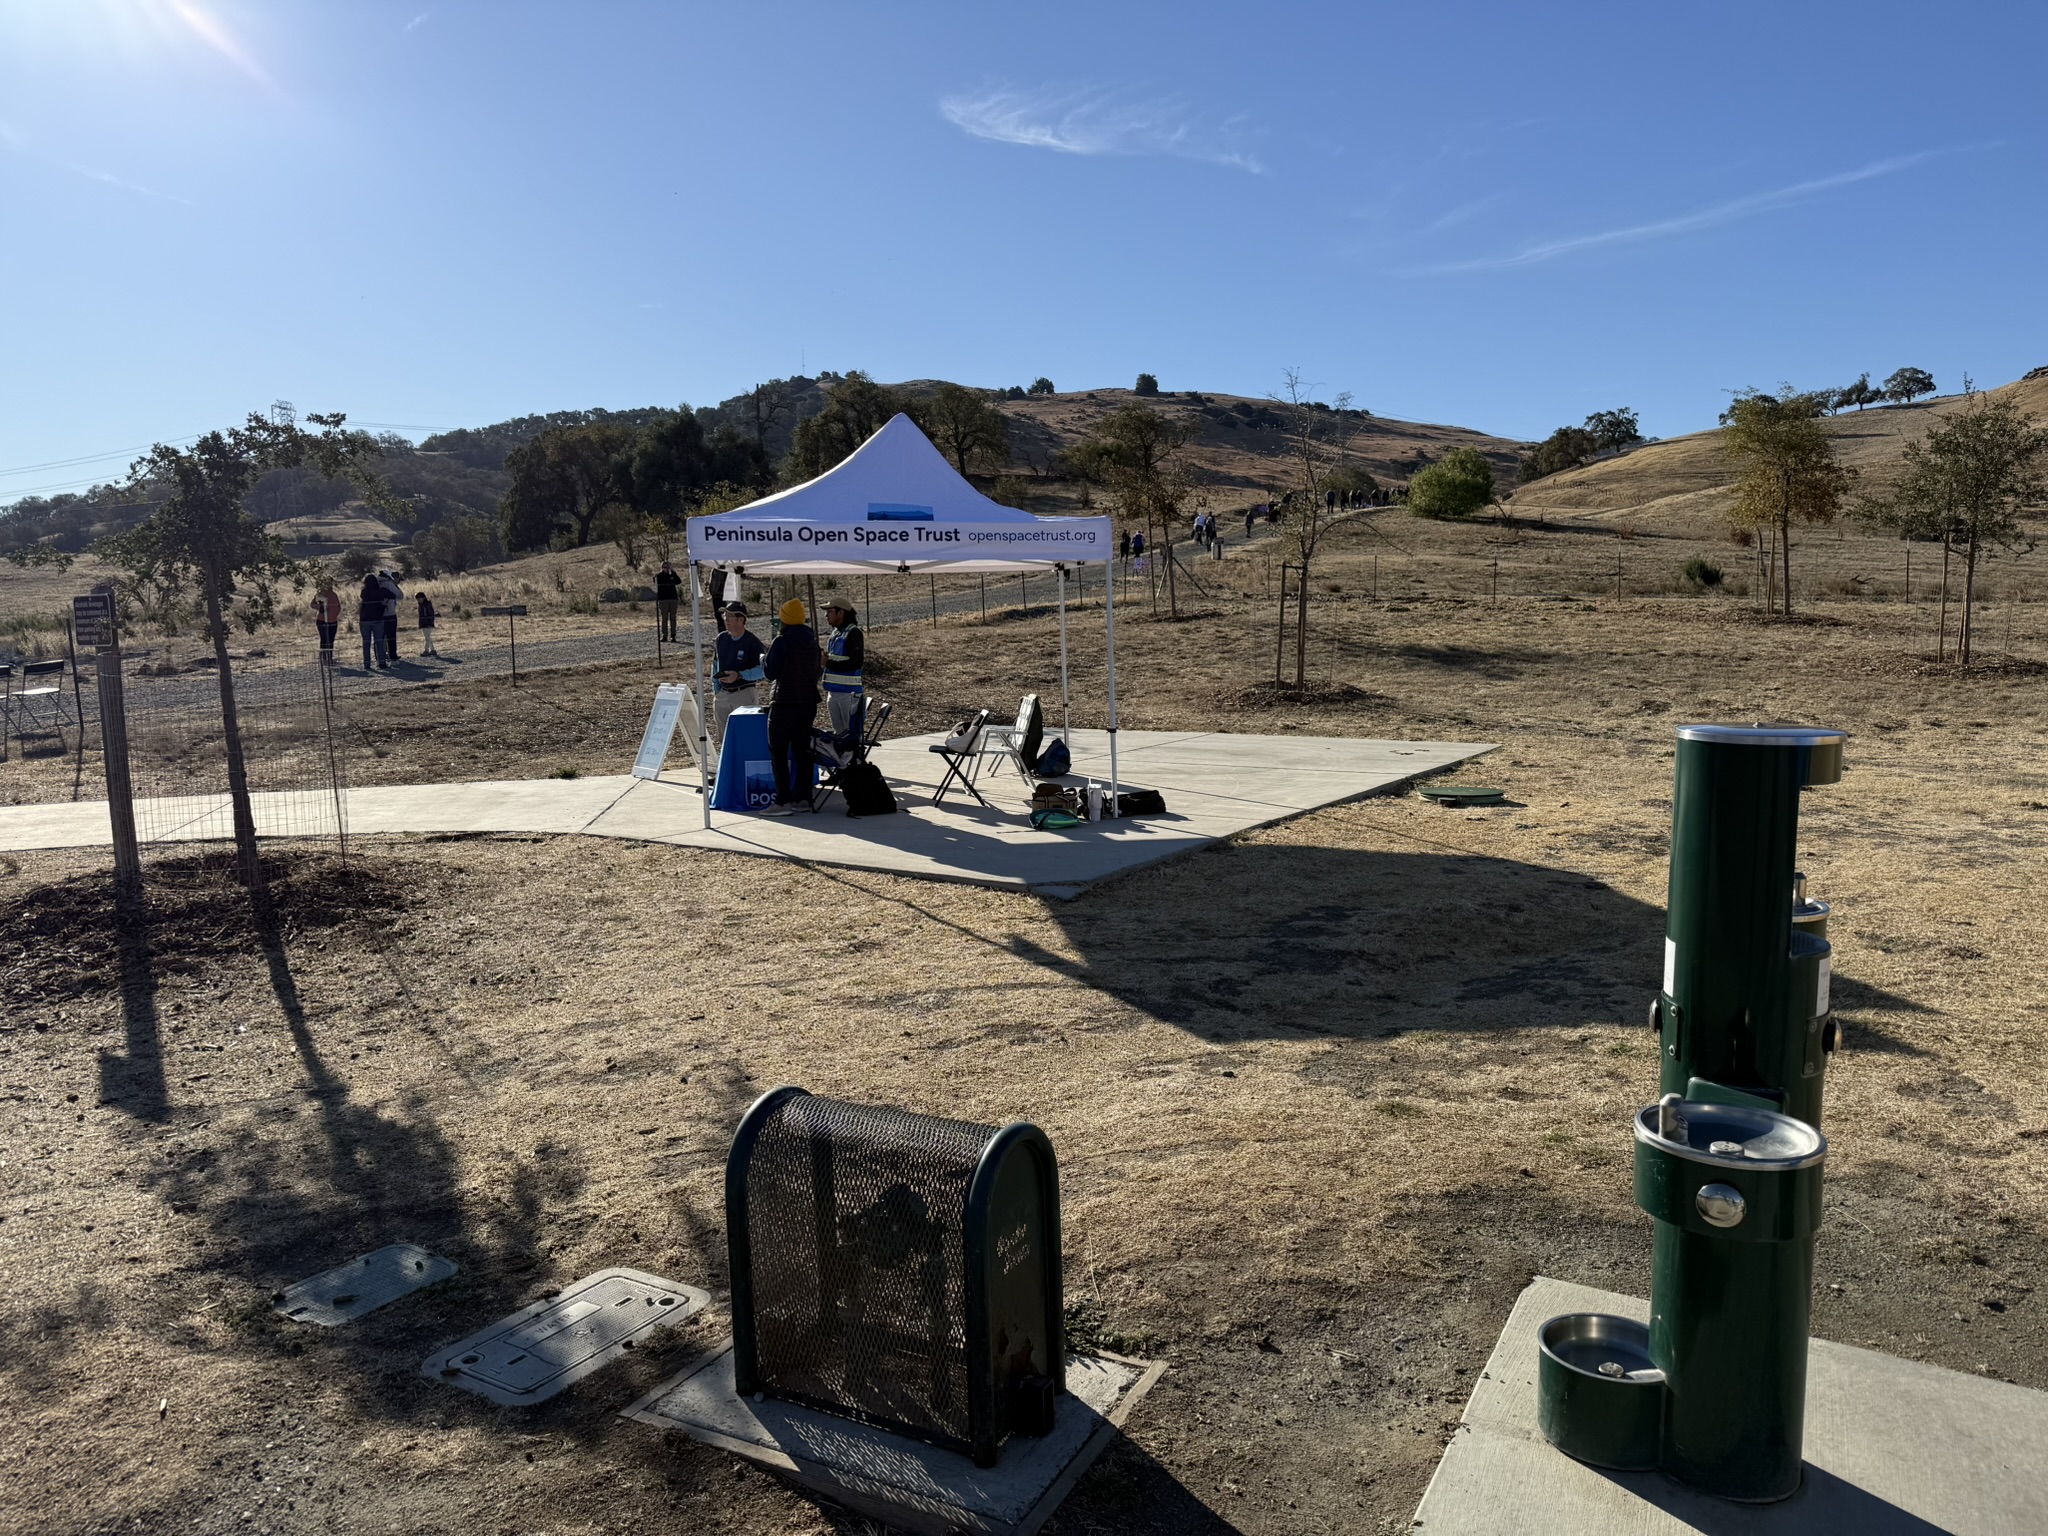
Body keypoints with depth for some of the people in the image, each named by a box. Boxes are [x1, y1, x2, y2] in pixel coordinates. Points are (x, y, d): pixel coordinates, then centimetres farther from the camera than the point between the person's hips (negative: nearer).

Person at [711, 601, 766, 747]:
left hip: (744, 695, -6)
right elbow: (715, 665, 17)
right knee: (722, 739, 11)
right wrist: (715, 690, 10)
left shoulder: (753, 641, -11)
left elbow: (762, 669, -14)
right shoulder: (722, 638, 7)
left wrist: (739, 676, -24)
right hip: (722, 694, 6)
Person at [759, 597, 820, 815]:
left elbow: (770, 672, -10)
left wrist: (763, 659, 9)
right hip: (808, 703, 7)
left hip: (785, 705, -7)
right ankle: (802, 797, 14)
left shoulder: (782, 641, -13)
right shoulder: (812, 641, 8)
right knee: (802, 751, 12)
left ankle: (783, 802, -8)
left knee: (778, 754, -3)